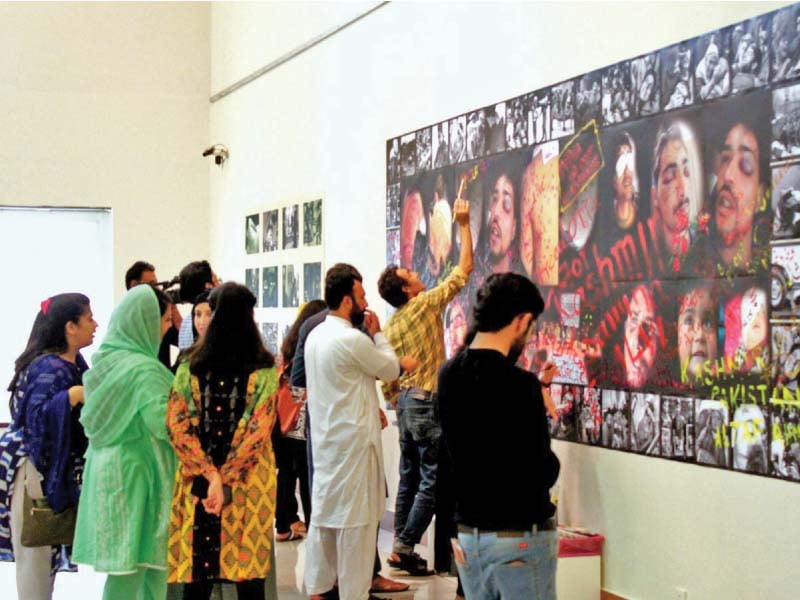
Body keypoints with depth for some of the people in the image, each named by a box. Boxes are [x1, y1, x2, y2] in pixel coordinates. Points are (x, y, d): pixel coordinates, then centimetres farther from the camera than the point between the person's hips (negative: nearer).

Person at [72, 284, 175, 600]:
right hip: (135, 471, -8)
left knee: (122, 562, 12)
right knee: (134, 563, -1)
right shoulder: (143, 369, -16)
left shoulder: (106, 359, 8)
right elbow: (164, 423, -23)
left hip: (107, 466, 8)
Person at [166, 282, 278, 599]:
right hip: (249, 483, -1)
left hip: (199, 480, 1)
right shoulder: (264, 370, -4)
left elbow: (177, 427, -7)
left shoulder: (190, 366, 1)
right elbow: (258, 431, -12)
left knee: (197, 571, 7)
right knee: (247, 571, 5)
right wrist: (224, 481, -14)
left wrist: (210, 475, -12)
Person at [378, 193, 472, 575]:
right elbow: (464, 269, -4)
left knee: (409, 477, 13)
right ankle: (404, 548, -5)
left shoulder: (390, 326, 8)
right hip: (428, 402, -8)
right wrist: (464, 224, 2)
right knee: (431, 482, -4)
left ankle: (401, 546, 14)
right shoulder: (427, 304, -10)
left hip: (405, 402, 8)